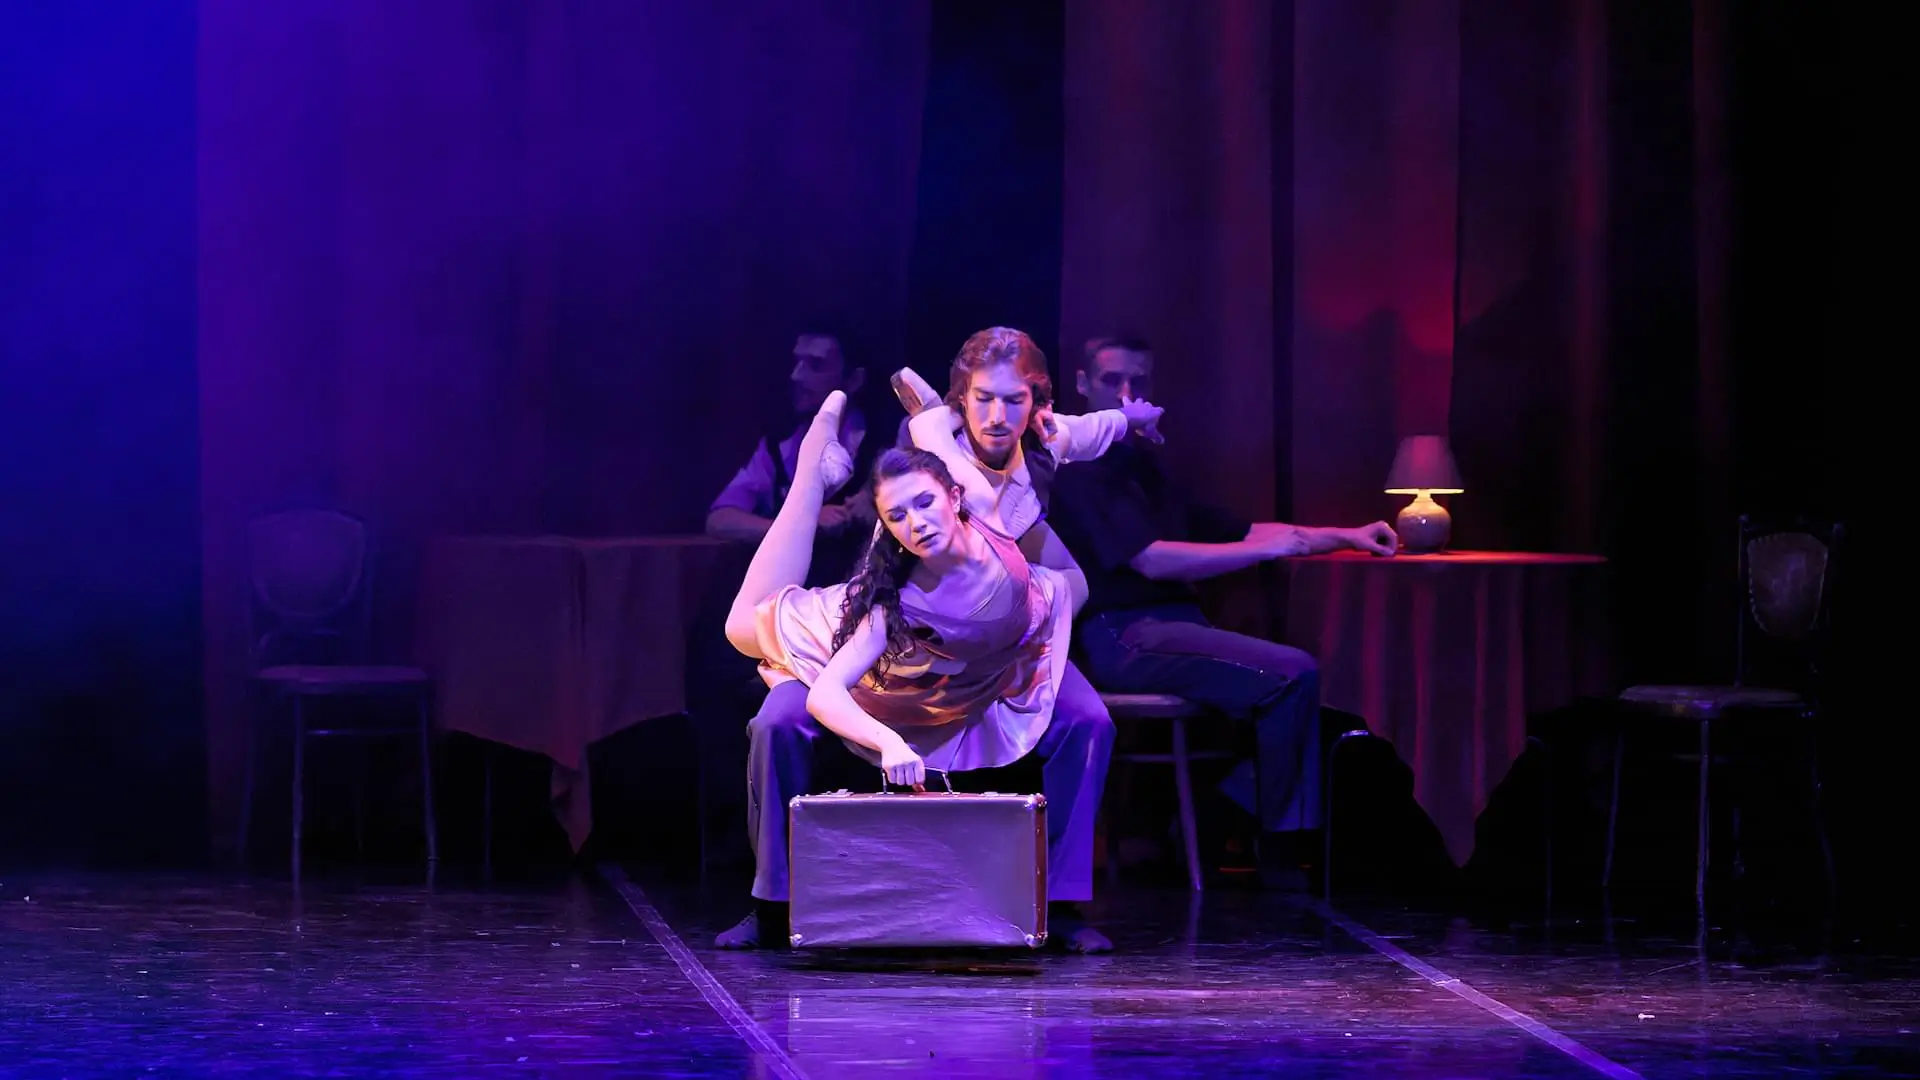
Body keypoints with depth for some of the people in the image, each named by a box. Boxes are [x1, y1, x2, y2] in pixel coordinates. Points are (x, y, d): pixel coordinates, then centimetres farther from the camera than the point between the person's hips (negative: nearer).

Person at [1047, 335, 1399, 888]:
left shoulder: (1142, 466, 23)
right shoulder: (1076, 470, -4)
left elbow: (1237, 530, 25)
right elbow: (1152, 560, -15)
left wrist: (1343, 536, 16)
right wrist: (1267, 549, -15)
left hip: (1173, 627, 9)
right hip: (1123, 638, -9)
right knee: (1293, 672, -23)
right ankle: (1283, 852, -14)